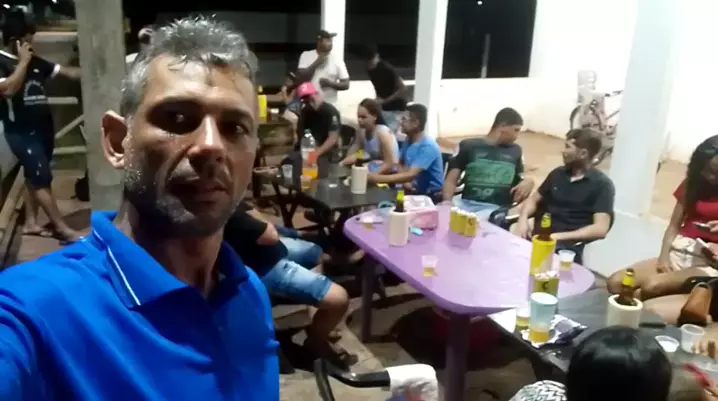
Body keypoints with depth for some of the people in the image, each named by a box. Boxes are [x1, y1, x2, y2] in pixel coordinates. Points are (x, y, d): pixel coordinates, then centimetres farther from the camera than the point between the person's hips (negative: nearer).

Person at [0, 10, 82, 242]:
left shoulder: (34, 61, 10)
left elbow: (66, 71, 11)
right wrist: (23, 62, -17)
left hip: (42, 127, 7)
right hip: (21, 132, -7)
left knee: (34, 177, 13)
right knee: (42, 178, -8)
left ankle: (30, 223, 23)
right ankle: (62, 229, -6)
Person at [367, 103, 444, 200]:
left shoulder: (428, 146, -21)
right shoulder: (409, 140, 5)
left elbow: (411, 175, -31)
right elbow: (400, 164, 15)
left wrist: (379, 178, -36)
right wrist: (405, 181, -7)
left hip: (432, 195, -7)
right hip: (415, 190, 7)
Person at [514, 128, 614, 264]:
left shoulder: (602, 185, -4)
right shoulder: (558, 173, 13)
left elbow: (600, 229, -13)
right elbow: (534, 199, 18)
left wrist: (559, 236, -19)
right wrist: (523, 218, -5)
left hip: (567, 243, -6)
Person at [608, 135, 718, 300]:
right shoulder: (691, 184, 15)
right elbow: (674, 226, 10)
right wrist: (664, 256, -7)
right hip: (678, 252, 5)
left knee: (651, 286, -31)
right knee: (616, 282, -19)